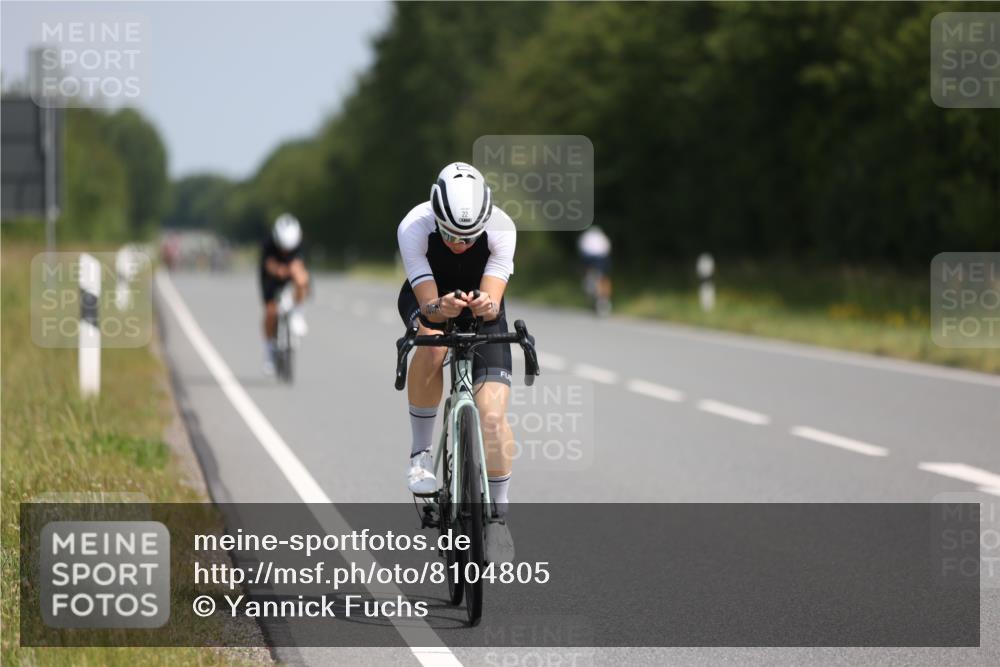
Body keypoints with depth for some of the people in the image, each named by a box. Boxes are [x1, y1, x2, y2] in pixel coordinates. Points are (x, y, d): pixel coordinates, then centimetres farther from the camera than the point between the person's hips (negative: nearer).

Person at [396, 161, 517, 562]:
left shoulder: (501, 229, -31)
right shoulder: (414, 228, -33)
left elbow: (494, 300, -33)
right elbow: (428, 304, -33)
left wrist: (487, 305, -56)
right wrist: (441, 308, -55)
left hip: (481, 307, 1)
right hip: (427, 298, 0)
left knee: (493, 416, -16)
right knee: (432, 344, -38)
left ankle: (497, 516, 4)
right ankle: (420, 453, -19)